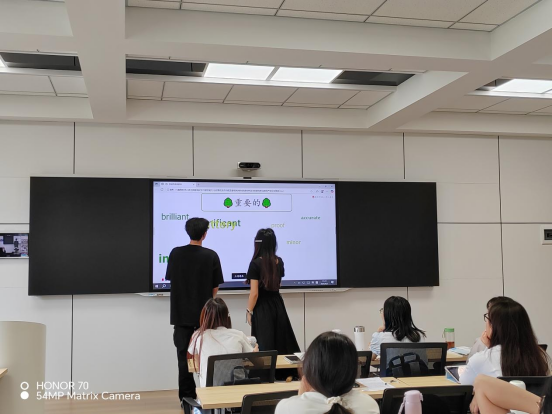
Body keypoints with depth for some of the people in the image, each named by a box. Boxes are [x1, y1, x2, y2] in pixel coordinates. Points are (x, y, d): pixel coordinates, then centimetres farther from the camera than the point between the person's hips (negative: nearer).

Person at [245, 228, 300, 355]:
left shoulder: (256, 263, -15)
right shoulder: (279, 261, 3)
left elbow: (254, 293, -16)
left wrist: (249, 311, -5)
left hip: (262, 308, -6)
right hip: (277, 305, 6)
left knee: (265, 346, 1)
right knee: (282, 341, 14)